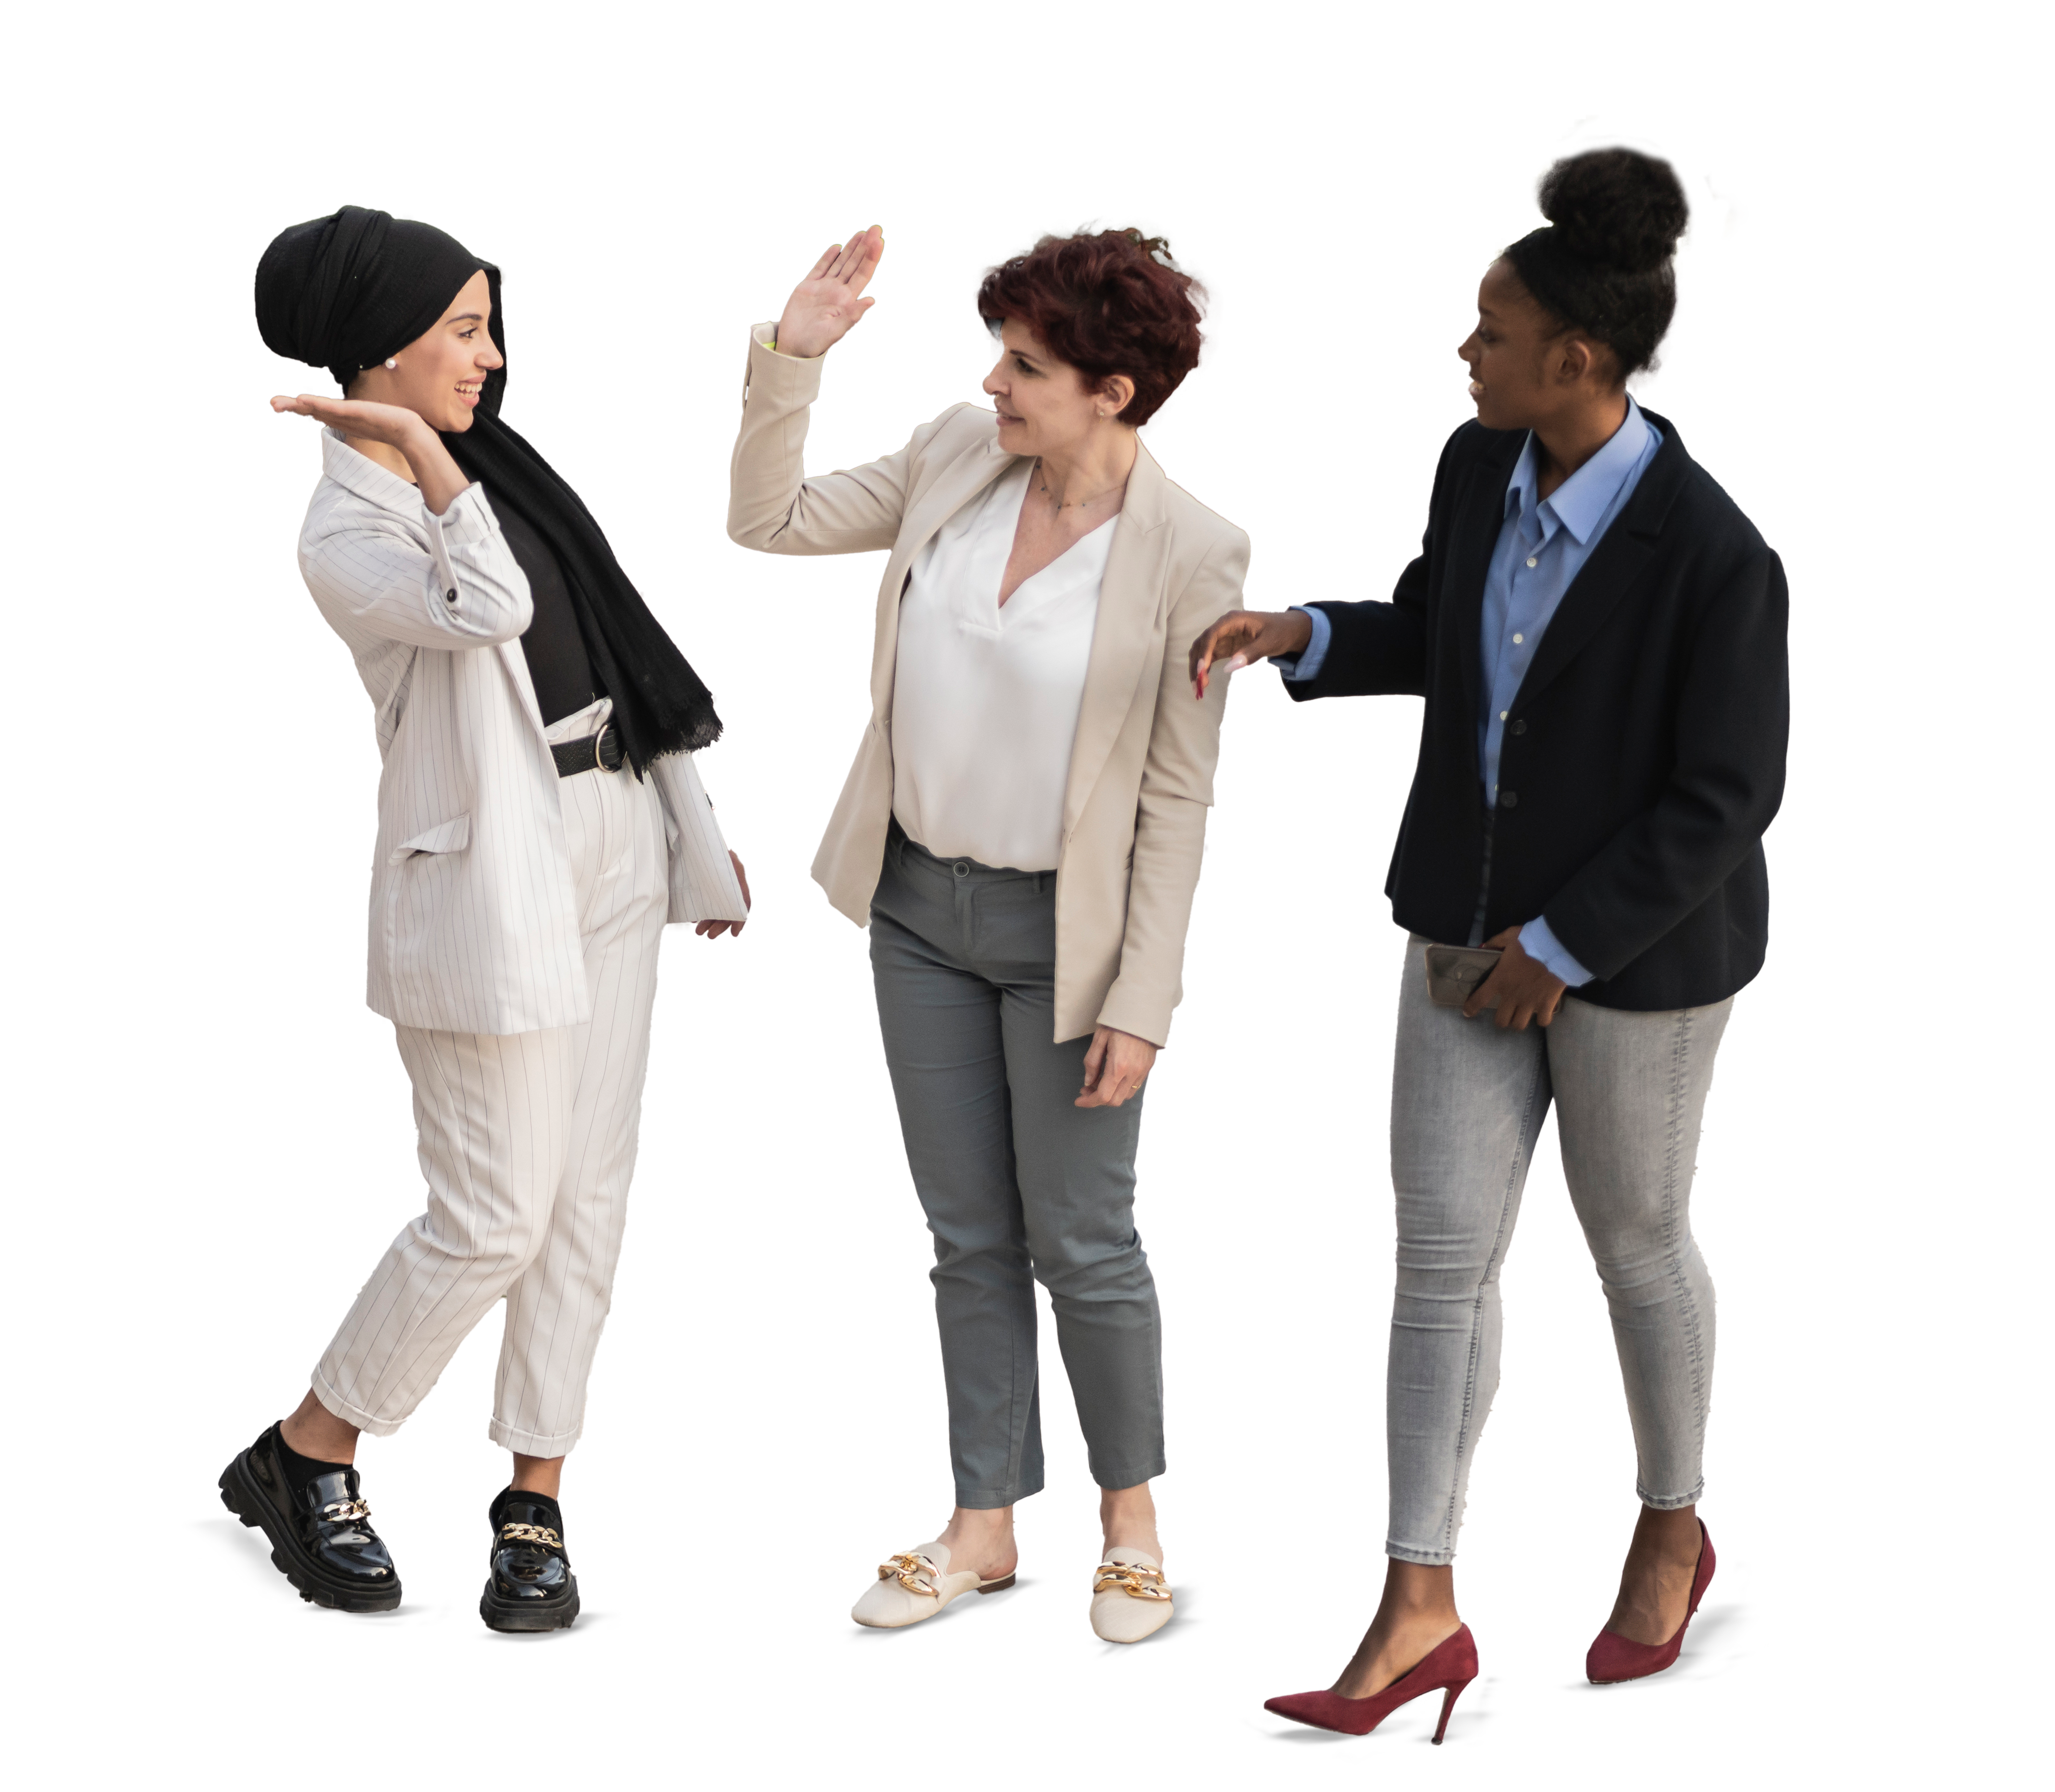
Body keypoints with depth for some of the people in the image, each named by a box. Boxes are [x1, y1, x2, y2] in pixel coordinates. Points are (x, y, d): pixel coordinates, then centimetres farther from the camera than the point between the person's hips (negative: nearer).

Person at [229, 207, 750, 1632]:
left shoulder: (491, 466, 11)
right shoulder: (345, 537, -13)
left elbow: (612, 641, 17)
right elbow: (489, 609, -32)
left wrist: (690, 814, 19)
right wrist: (420, 450, -24)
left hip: (613, 844, 8)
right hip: (487, 864, -8)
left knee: (591, 1192, 6)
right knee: (496, 1217, -4)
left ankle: (537, 1505, 13)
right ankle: (304, 1459, 14)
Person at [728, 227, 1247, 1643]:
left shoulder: (1190, 557, -17)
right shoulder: (955, 458, -3)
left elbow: (1179, 796, -13)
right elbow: (771, 520, 7)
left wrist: (1141, 1005, -13)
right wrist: (793, 356, -7)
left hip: (1062, 931, -5)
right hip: (921, 904, 5)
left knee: (1082, 1246, 6)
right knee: (970, 1238, 14)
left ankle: (1132, 1513, 27)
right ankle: (988, 1524, 26)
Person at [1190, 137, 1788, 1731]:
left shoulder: (1715, 555, -29)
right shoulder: (1480, 465, -7)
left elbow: (1727, 799, -23)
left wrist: (1563, 947, -18)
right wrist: (1298, 636, -6)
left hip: (1640, 944, -6)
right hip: (1479, 917, 6)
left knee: (1635, 1240, 15)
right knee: (1444, 1248, 4)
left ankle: (1671, 1532, 41)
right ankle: (1420, 1612, 11)